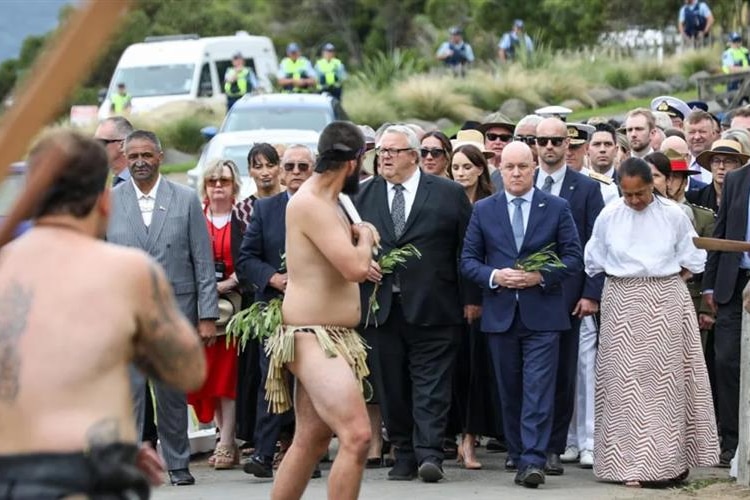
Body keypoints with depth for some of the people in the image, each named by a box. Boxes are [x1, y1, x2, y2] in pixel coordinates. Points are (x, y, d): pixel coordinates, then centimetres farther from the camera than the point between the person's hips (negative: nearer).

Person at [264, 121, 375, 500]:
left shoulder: (325, 201, 15)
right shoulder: (310, 203, -17)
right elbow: (354, 267, -25)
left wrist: (359, 251, 12)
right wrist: (364, 236, -4)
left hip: (333, 338, 11)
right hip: (313, 338, -11)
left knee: (311, 441, 14)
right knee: (356, 436, -20)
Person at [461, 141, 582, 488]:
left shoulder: (557, 208, 3)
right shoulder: (483, 210, 7)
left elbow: (573, 257, 1)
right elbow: (468, 260, 6)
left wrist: (541, 276, -13)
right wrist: (494, 276, -13)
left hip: (542, 313, -2)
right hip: (500, 313, 2)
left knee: (538, 390, -9)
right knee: (509, 390, 11)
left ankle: (533, 461, -13)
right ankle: (517, 451, 24)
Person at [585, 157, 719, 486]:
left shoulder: (673, 215, -2)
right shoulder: (608, 217, 0)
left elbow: (692, 259, 7)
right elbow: (594, 263, 11)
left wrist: (668, 285, 1)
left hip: (666, 304, 0)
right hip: (623, 304, 0)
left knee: (666, 378, 2)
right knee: (628, 380, -1)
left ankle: (672, 459, 10)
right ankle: (633, 464, 1)